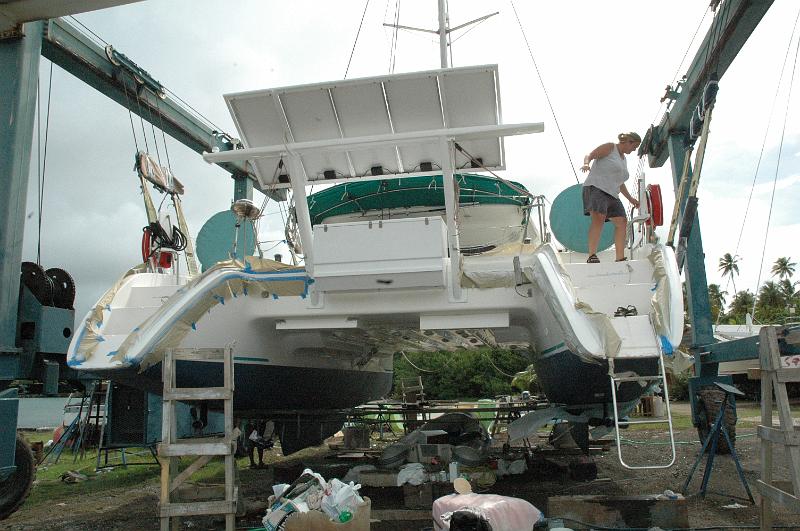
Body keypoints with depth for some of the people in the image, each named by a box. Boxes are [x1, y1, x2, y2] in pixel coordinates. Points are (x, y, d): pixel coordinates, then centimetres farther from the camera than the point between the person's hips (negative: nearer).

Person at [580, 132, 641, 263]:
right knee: (599, 218, -27)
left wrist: (630, 198, 29)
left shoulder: (624, 159, 27)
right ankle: (592, 256, -35)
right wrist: (586, 164, -28)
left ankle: (620, 258, 10)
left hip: (611, 194, 9)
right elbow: (589, 155, -6)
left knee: (622, 222, 5)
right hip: (596, 187, -9)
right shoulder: (610, 147, 4)